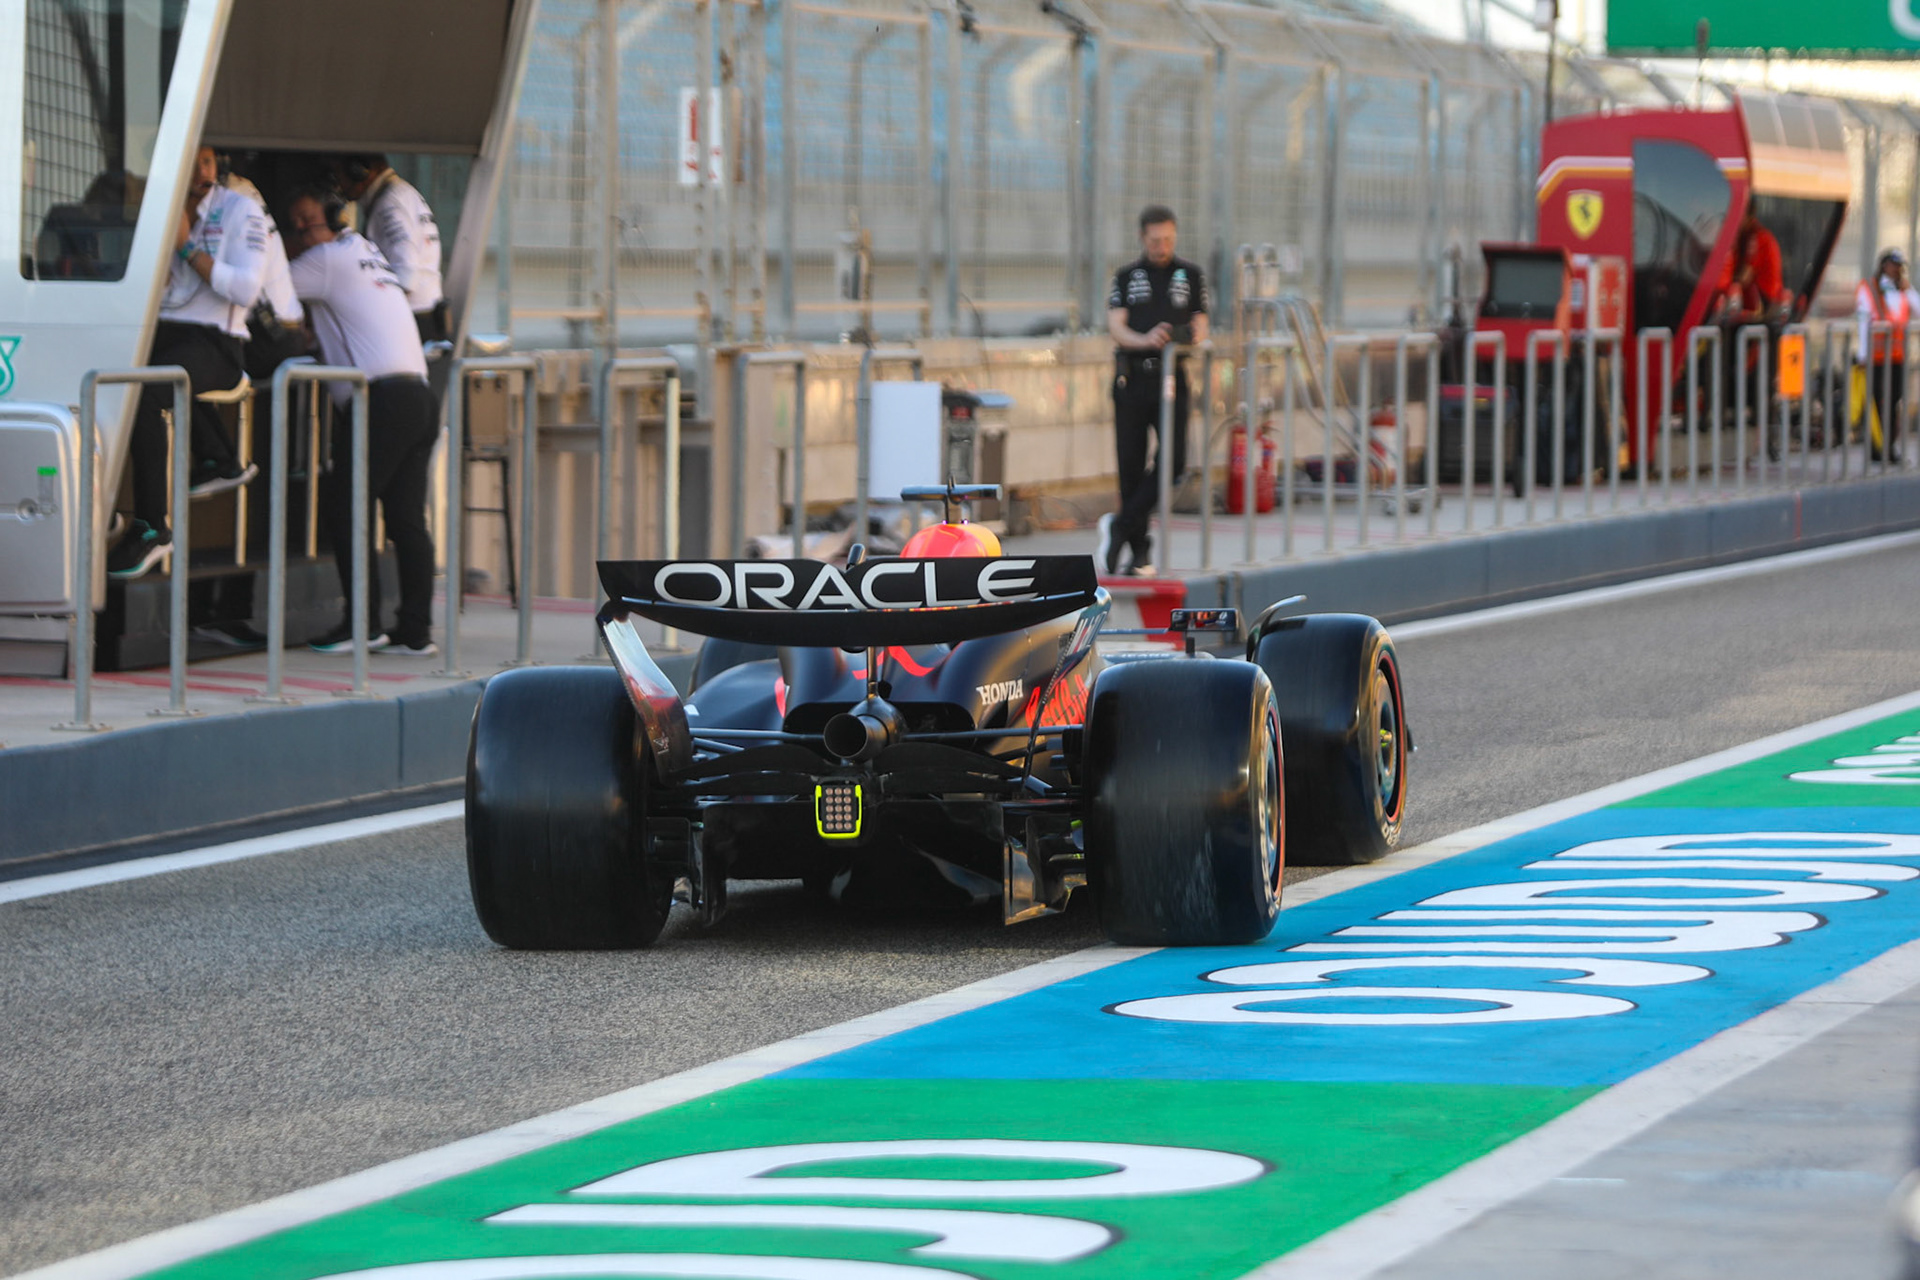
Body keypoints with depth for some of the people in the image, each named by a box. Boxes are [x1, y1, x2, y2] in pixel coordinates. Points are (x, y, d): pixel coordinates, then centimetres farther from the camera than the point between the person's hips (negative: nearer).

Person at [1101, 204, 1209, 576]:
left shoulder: (1190, 275, 11)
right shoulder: (1127, 276, 8)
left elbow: (1200, 324, 9)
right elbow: (1116, 328, -2)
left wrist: (1192, 337, -15)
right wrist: (1145, 340, -23)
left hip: (1171, 377, 0)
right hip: (1132, 377, 0)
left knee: (1173, 460, -13)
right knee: (1131, 464, 1)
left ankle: (1120, 526, 0)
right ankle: (1138, 547, 11)